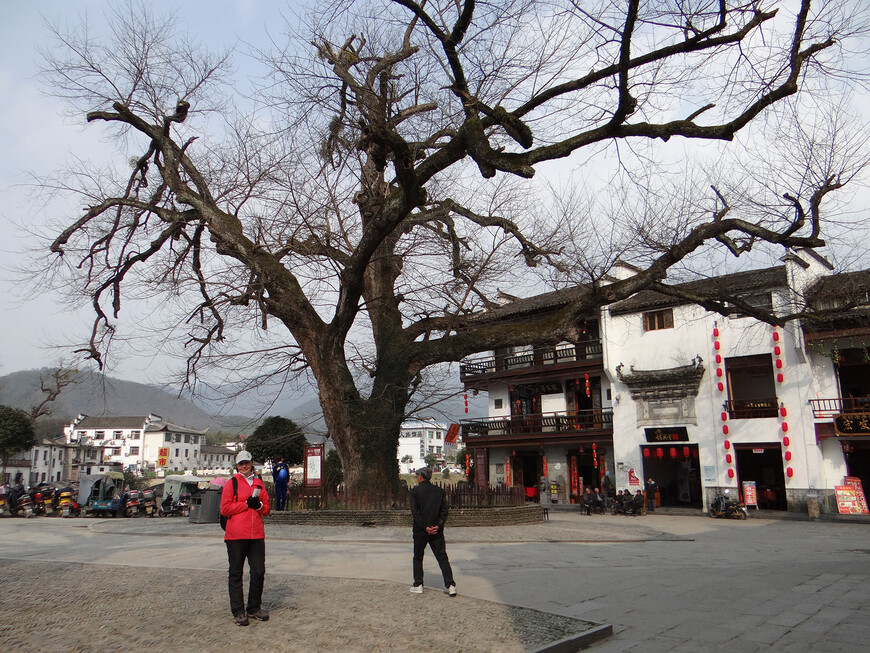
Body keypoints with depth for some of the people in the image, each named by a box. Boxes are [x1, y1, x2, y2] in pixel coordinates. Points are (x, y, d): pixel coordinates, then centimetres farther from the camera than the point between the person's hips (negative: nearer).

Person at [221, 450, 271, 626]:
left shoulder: (259, 483, 14)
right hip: (236, 536, -4)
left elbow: (267, 509, 17)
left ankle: (254, 608, 21)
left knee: (259, 572, 7)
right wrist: (247, 503, -12)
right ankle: (238, 611, 11)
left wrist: (259, 505, -5)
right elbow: (225, 509, -7)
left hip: (257, 535, 4)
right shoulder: (232, 484, 1)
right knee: (236, 574, 3)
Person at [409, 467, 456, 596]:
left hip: (420, 531, -2)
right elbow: (444, 510, -1)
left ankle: (418, 585, 15)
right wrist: (438, 526, -7)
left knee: (417, 558, 14)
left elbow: (415, 511, -13)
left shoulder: (415, 491, -6)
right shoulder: (439, 491, 5)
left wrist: (424, 527, -12)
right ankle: (450, 585, -4)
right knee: (442, 558, 6)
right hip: (437, 531, 3)